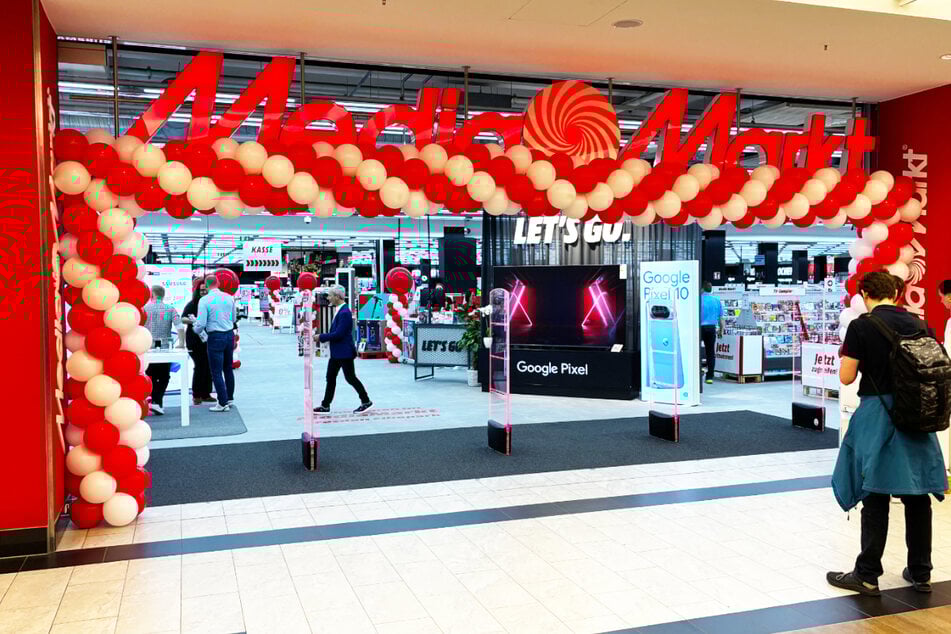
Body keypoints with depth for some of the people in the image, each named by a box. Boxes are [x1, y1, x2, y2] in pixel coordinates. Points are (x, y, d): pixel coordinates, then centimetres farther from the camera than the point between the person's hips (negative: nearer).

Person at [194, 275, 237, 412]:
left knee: (216, 371, 2)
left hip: (215, 337, -6)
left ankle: (223, 403, 2)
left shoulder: (204, 300, -11)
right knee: (228, 369, 18)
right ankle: (230, 398, 27)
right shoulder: (229, 298, 3)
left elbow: (201, 323, -13)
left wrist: (198, 331, 8)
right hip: (230, 334, 6)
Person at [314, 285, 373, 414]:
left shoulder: (345, 312, -21)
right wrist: (322, 337, 10)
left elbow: (339, 334, -24)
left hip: (344, 352, -10)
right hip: (336, 352, 10)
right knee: (330, 378, 11)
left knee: (350, 378, 0)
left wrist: (321, 337, -17)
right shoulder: (340, 310, 10)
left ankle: (366, 401, 13)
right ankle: (325, 405, 17)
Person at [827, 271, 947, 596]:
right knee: (917, 497, 13)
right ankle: (920, 573, 24)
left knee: (876, 496, 2)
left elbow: (846, 377, -10)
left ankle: (867, 575, 10)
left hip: (877, 414, -4)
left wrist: (849, 354, 8)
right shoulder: (920, 325, 5)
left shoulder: (861, 326, -10)